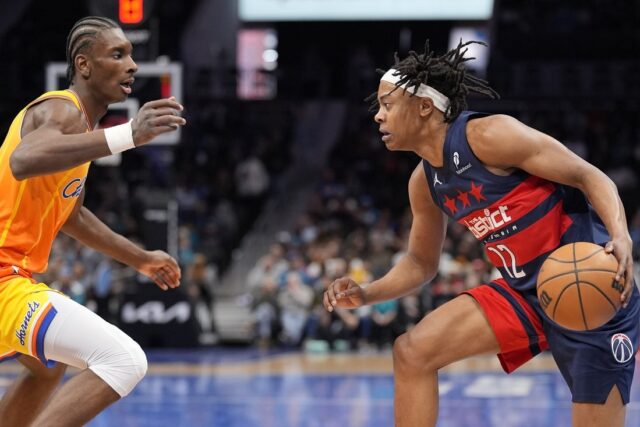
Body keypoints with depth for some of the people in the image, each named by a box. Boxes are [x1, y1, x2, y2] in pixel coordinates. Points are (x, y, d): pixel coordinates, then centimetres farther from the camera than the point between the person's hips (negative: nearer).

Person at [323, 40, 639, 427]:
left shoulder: (488, 136, -18)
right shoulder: (424, 184, 6)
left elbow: (591, 178, -16)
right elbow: (422, 262, 21)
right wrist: (367, 294, 3)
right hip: (526, 292, 8)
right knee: (412, 352, -2)